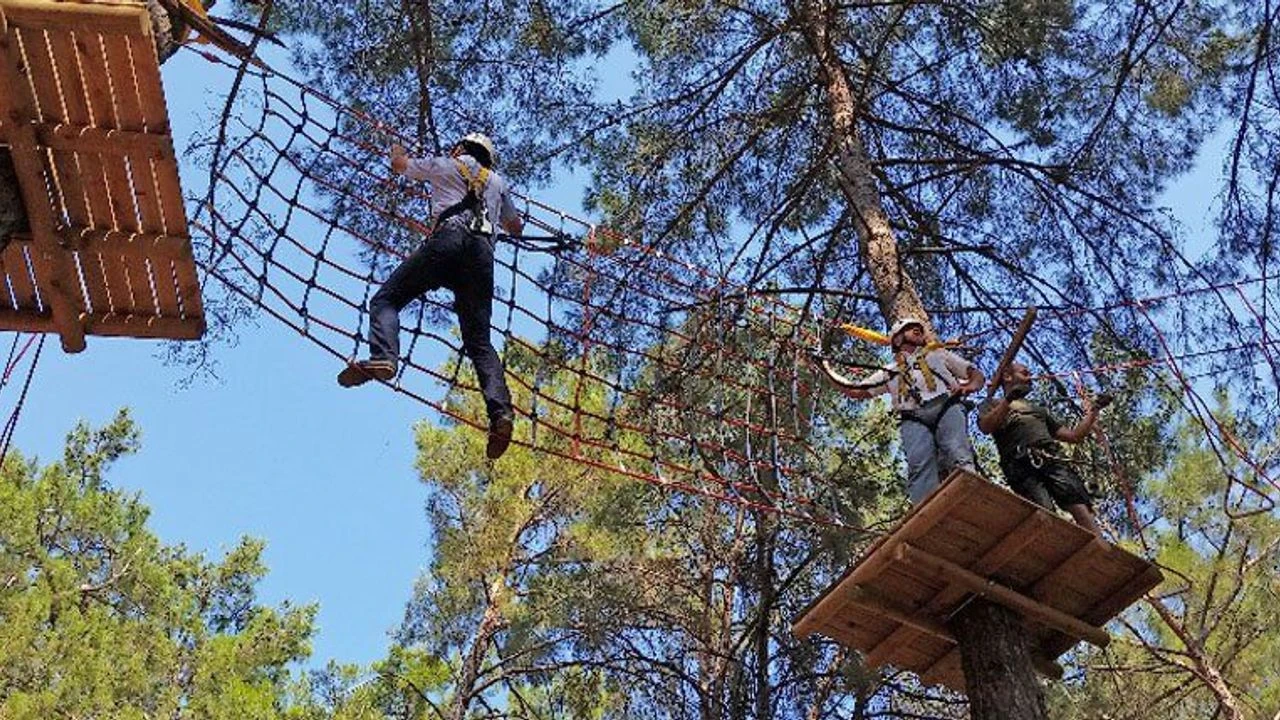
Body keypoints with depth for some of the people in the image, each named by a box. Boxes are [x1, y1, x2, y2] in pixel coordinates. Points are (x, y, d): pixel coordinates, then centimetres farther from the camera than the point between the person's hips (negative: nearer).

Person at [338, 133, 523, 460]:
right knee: (479, 343, -1)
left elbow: (400, 165, 40)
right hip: (483, 252, 4)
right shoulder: (497, 182, 32)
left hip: (447, 240, -3)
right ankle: (500, 410, -22)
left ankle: (382, 358, -30)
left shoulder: (445, 165, 24)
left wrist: (397, 151, 62)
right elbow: (516, 227, 44)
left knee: (386, 300, 0)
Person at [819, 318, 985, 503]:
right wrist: (827, 370, 24)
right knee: (919, 464, -28)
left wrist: (971, 385, 4)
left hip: (946, 406, 0)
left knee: (958, 454, -30)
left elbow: (976, 373, 27)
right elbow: (856, 391, 29)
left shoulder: (938, 354, 34)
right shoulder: (890, 371, 34)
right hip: (913, 419, 0)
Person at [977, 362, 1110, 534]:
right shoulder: (993, 403, 25)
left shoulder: (1039, 409, 39)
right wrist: (1008, 399, -8)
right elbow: (985, 427, 2)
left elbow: (1074, 435, 36)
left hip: (1053, 460, 4)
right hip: (1022, 464, -4)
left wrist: (1093, 410, 31)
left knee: (1081, 509, -20)